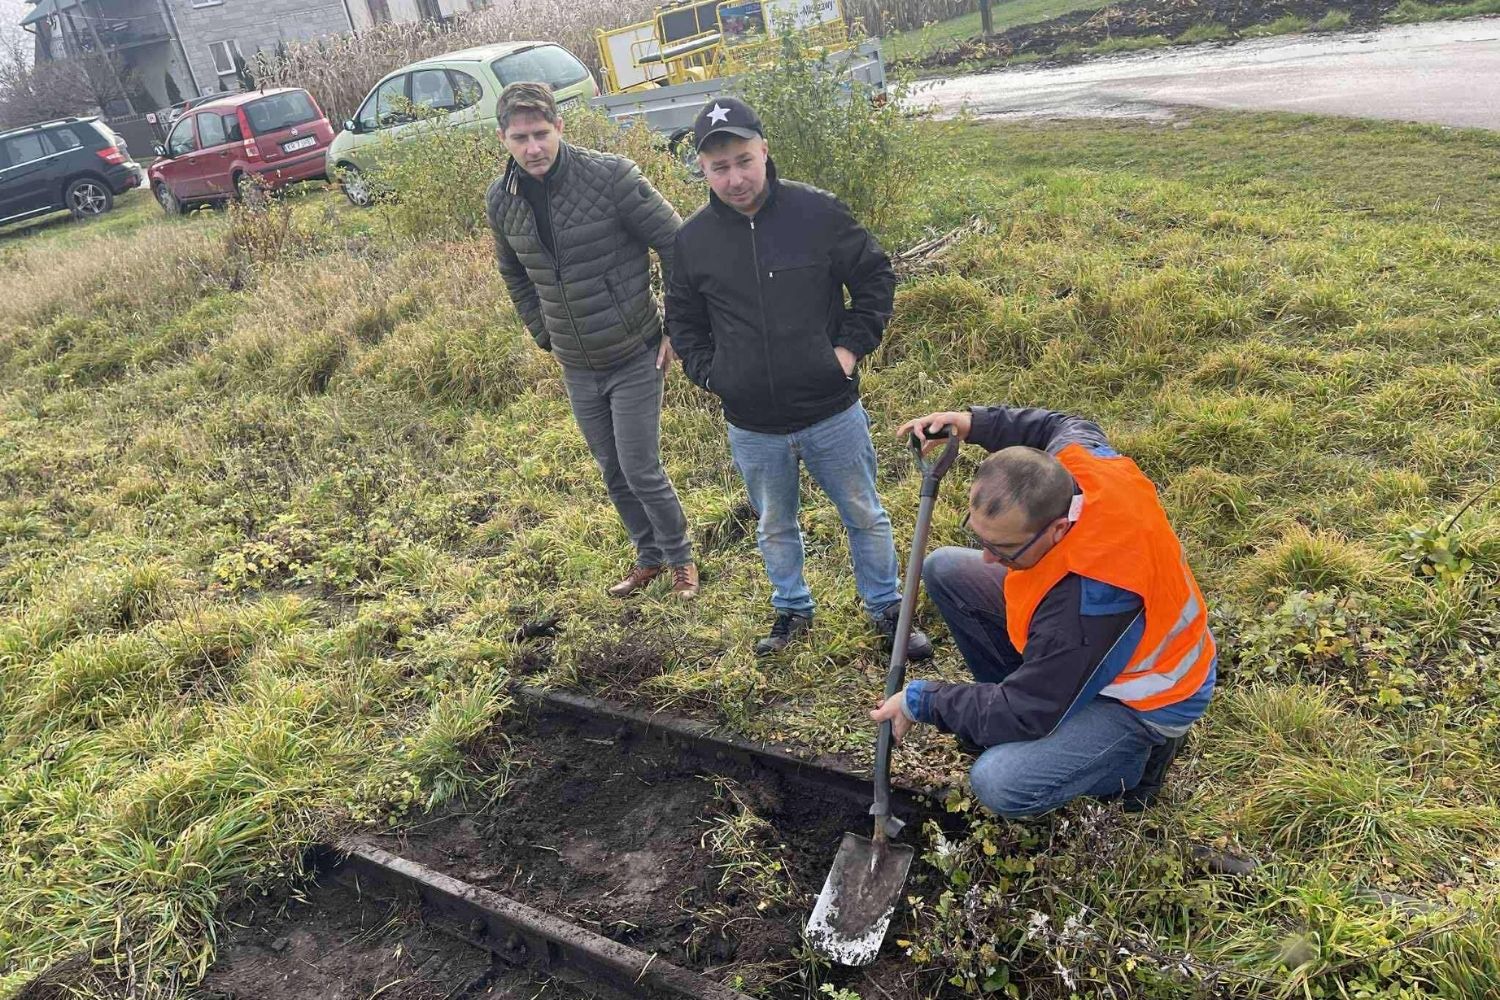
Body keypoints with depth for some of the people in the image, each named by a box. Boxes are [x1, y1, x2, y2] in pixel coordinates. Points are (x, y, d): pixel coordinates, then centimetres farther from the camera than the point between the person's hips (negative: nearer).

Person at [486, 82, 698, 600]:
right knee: (612, 471, 16)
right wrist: (547, 337, 12)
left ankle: (680, 558, 24)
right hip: (577, 368, 5)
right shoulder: (501, 200, -3)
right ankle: (649, 556, 37)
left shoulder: (610, 175, -19)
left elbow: (676, 246, -13)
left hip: (635, 357, -5)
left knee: (641, 469, -1)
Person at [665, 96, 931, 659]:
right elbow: (683, 320, 12)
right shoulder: (693, 239, -3)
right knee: (775, 528, 20)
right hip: (752, 427, 2)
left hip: (832, 411, -2)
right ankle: (793, 610, 42)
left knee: (865, 516, 14)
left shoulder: (817, 212, -9)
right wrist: (707, 373, -1)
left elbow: (875, 276, 1)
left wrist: (852, 346, -7)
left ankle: (886, 609, 34)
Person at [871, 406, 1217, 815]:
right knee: (944, 569, -3)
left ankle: (1134, 758, 2)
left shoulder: (1081, 611, -44)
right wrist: (972, 423, -4)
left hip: (1138, 698, -8)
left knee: (1000, 785, -26)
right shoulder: (1076, 457, -25)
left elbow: (1020, 717, -29)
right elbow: (1066, 425, 5)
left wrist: (921, 701, -16)